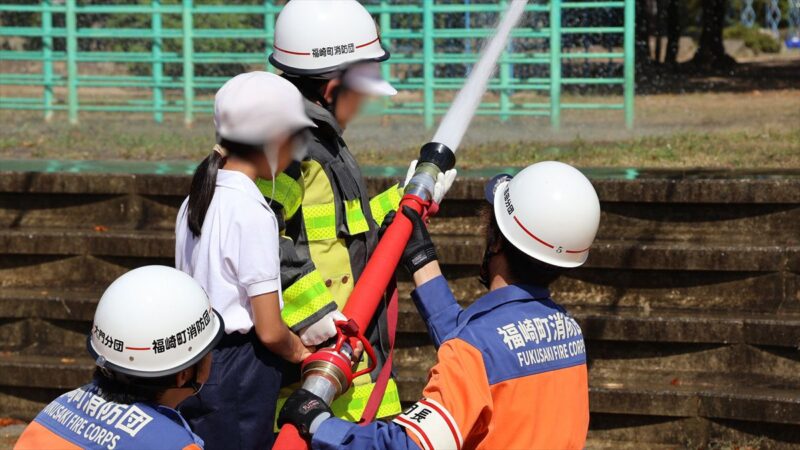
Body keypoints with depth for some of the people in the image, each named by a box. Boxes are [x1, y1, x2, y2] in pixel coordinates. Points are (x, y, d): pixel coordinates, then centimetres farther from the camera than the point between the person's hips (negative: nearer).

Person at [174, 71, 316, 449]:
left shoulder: (194, 202, 9)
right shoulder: (253, 212, -16)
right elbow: (270, 331, -16)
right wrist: (299, 351, 5)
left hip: (194, 367, 8)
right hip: (240, 372, -8)